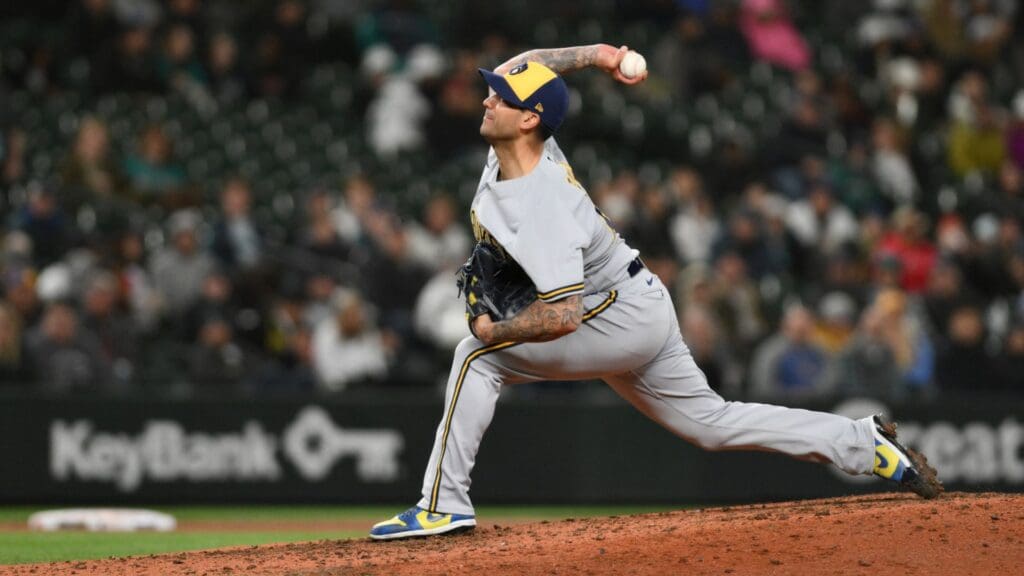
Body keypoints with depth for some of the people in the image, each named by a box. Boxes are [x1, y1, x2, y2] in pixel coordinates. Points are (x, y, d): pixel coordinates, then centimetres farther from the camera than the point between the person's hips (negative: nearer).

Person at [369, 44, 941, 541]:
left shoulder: (541, 209, -31)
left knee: (478, 356, -13)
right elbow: (524, 67, 14)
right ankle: (866, 444, 15)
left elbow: (562, 318, -36)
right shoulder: (520, 140, -7)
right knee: (711, 421, 16)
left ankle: (443, 505, -12)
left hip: (620, 316, -10)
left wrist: (495, 330, -21)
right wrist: (595, 55, 6)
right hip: (645, 310, 10)